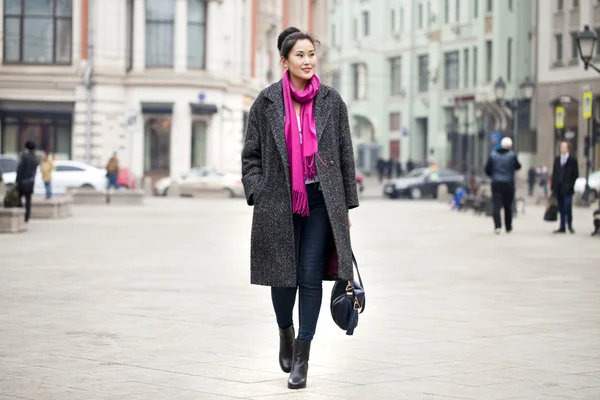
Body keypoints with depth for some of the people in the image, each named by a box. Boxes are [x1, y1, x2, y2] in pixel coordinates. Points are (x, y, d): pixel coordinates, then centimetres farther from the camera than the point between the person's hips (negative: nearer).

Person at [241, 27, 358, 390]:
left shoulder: (331, 101, 3)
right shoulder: (267, 102, 1)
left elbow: (346, 155, 7)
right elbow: (251, 155, 6)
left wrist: (347, 205, 5)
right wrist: (257, 194, -5)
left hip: (321, 200, 0)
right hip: (280, 201, 0)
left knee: (311, 276, -3)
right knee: (283, 276, 5)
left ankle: (302, 357, 3)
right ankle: (286, 332, 36)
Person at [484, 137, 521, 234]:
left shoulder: (493, 155, 2)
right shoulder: (512, 155, -6)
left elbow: (487, 169, 3)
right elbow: (518, 167, 7)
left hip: (496, 183, 1)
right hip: (508, 185, -1)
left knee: (496, 206, -4)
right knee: (508, 206, 11)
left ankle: (497, 226, -21)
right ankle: (508, 228, 18)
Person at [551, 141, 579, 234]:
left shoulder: (572, 160, 1)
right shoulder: (557, 160, 15)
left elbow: (575, 174, 0)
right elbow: (554, 174, 14)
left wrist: (570, 185, -9)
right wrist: (552, 187, 9)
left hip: (567, 189, -4)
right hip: (558, 189, 4)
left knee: (568, 207, -11)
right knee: (561, 209, 5)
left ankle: (570, 225, 1)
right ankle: (562, 227, 8)